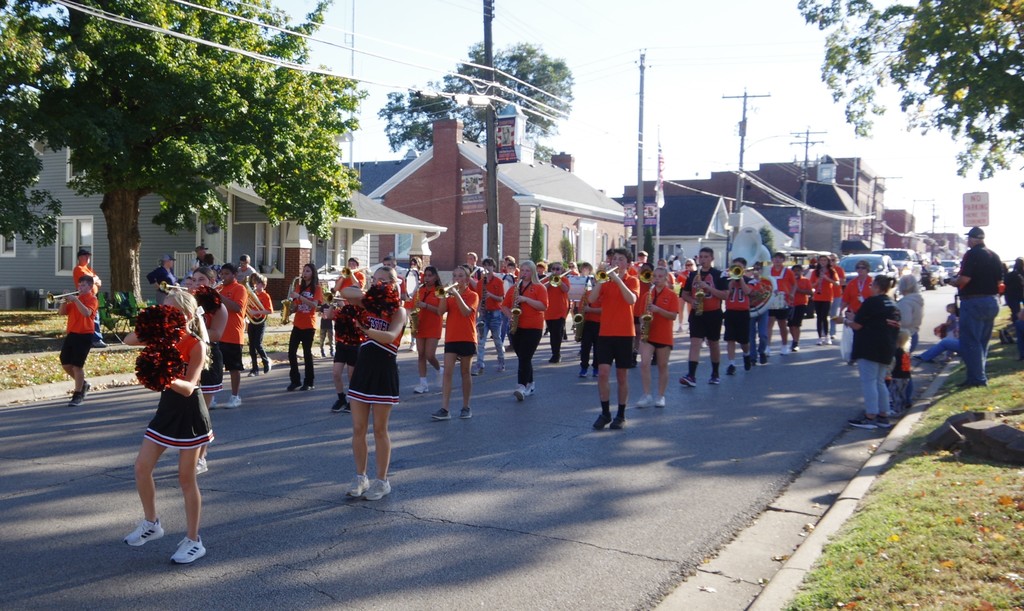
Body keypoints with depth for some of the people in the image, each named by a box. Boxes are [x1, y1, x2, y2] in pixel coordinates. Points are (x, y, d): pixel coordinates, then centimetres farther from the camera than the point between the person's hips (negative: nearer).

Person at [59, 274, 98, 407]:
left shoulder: (92, 299, -5)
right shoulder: (75, 298, 16)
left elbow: (87, 313, -25)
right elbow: (62, 312, 10)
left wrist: (75, 300, -26)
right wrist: (65, 301, -5)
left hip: (84, 336, -7)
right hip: (71, 334, 8)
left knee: (77, 365, -8)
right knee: (65, 364, 9)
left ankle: (78, 395, 0)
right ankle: (83, 384, 29)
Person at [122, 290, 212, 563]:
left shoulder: (196, 345, -18)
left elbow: (189, 387, -27)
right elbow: (129, 340, -3)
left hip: (189, 412, -7)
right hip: (167, 407, 7)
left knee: (186, 478, 1)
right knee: (141, 467, 9)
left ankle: (193, 541, 13)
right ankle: (151, 523, 30)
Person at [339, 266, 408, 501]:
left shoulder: (398, 311, -6)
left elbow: (390, 336, -25)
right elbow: (345, 292, -7)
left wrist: (364, 329, -38)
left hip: (384, 372, -5)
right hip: (363, 368, 5)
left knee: (379, 430, 3)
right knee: (358, 428, 8)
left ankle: (382, 481, 14)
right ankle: (360, 477, 22)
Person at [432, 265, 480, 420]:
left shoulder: (473, 295, -1)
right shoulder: (450, 295, 11)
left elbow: (466, 311, -19)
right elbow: (441, 311, -4)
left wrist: (456, 295, -25)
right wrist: (444, 295, -15)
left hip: (467, 339, -3)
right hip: (451, 338, 3)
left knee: (465, 373, 6)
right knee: (448, 373, -5)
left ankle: (466, 407, 17)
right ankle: (444, 409, -10)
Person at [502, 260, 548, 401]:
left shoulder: (539, 287, 0)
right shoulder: (514, 288, 13)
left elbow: (543, 306, -12)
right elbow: (504, 306, 13)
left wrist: (525, 299, -19)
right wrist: (510, 315, -7)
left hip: (533, 328, -5)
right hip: (516, 328, 5)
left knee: (525, 357, -14)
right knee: (524, 357, 11)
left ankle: (522, 387, -19)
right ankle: (530, 385, 22)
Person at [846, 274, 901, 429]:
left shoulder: (871, 302, -13)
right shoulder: (893, 304, 13)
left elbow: (857, 325, -13)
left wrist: (849, 321, 9)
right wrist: (855, 317, 19)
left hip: (869, 349, -9)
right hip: (887, 349, 9)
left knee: (868, 381, -4)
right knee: (879, 382, 15)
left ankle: (870, 417, -4)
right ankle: (883, 416, 17)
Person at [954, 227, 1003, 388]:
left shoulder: (972, 254, -14)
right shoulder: (994, 256, 12)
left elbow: (964, 279, -23)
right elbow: (999, 279, 15)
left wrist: (955, 282, -4)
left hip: (974, 302, -9)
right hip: (992, 301, 9)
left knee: (970, 341, -4)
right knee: (983, 341, 16)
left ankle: (976, 378, -5)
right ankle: (980, 375, 23)